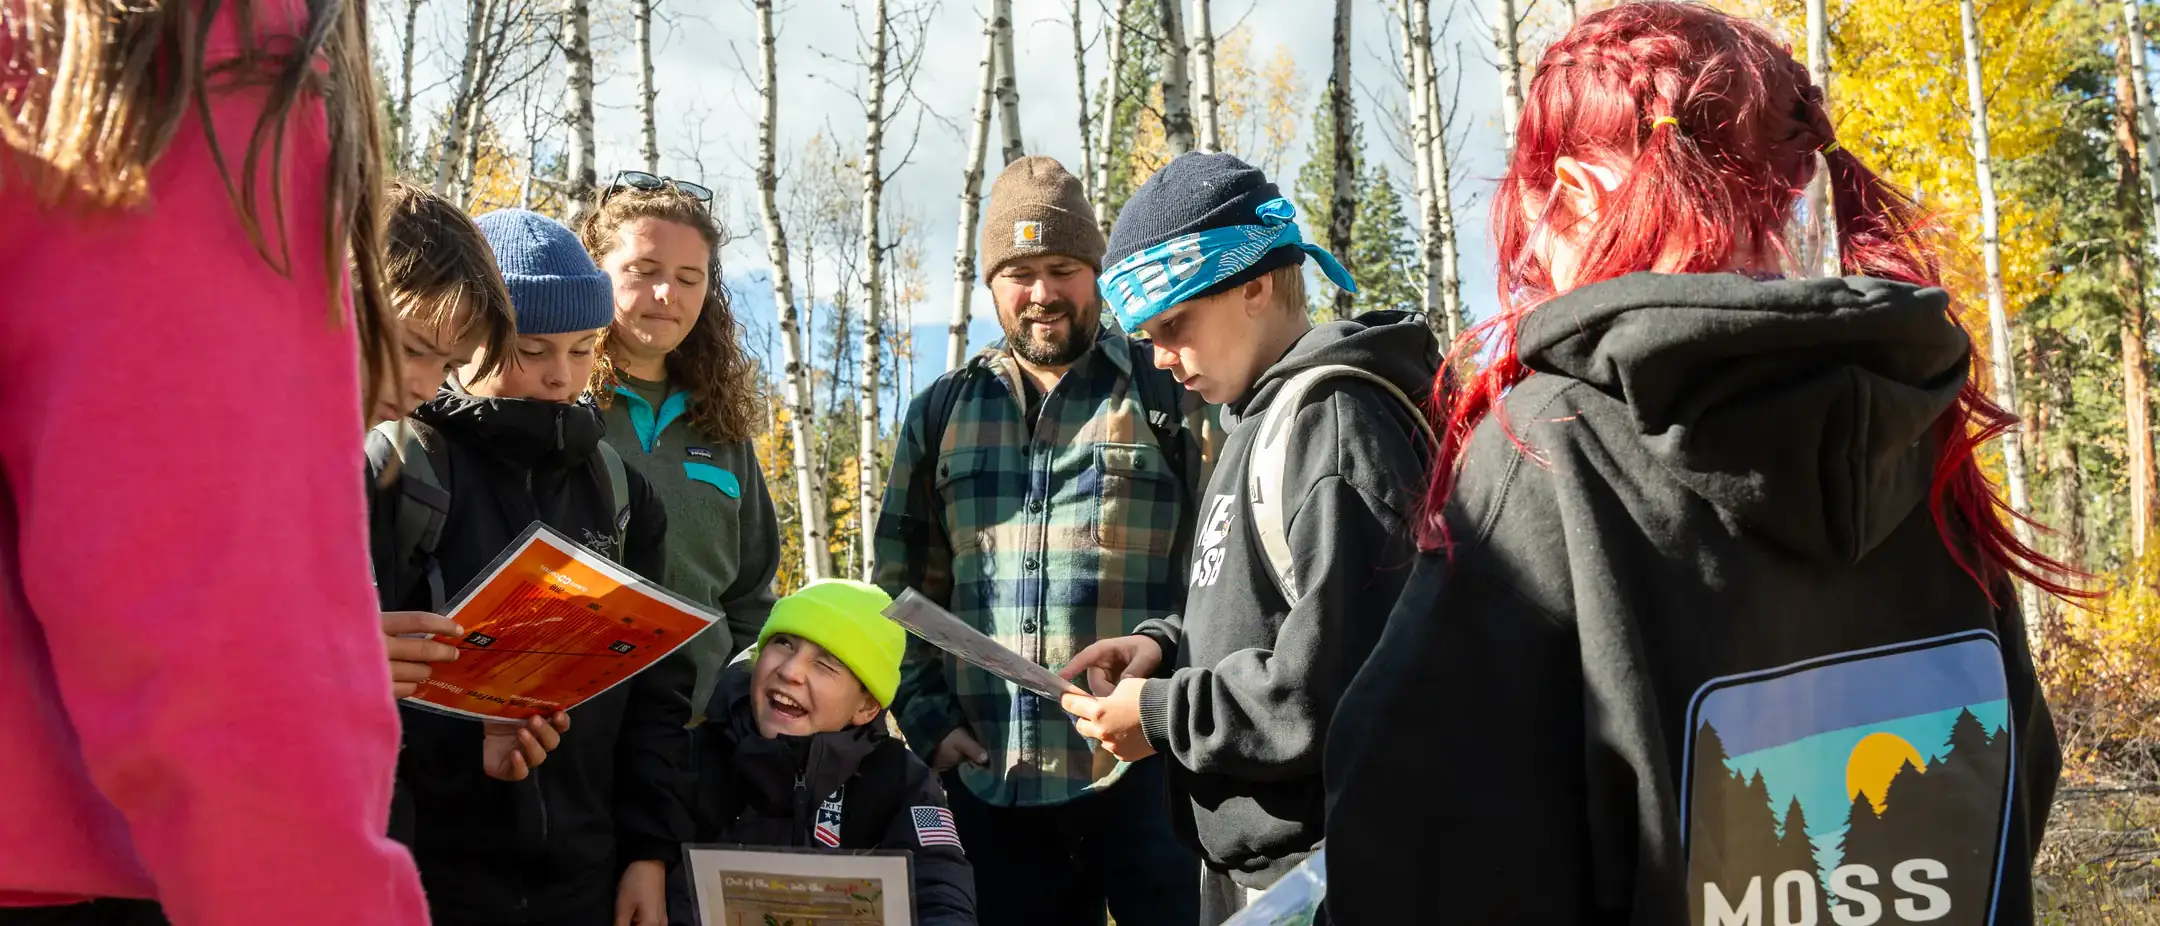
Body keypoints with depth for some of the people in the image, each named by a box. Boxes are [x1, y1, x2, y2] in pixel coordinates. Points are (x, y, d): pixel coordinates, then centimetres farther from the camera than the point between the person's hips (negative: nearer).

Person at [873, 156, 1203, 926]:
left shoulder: (1172, 395, 3)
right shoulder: (942, 412, 12)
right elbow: (904, 585, 16)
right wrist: (925, 717, 5)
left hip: (1147, 766, -3)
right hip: (991, 779, 3)